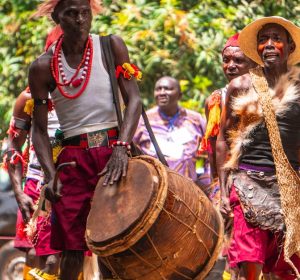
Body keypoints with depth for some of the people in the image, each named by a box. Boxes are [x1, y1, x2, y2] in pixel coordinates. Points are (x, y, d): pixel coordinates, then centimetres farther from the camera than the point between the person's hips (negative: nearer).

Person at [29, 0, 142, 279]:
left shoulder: (111, 47, 1)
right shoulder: (43, 67, 1)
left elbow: (133, 100, -6)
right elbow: (40, 128, 4)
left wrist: (121, 149, -21)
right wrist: (50, 175, -10)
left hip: (113, 152, 0)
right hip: (74, 161, 0)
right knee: (72, 248, -3)